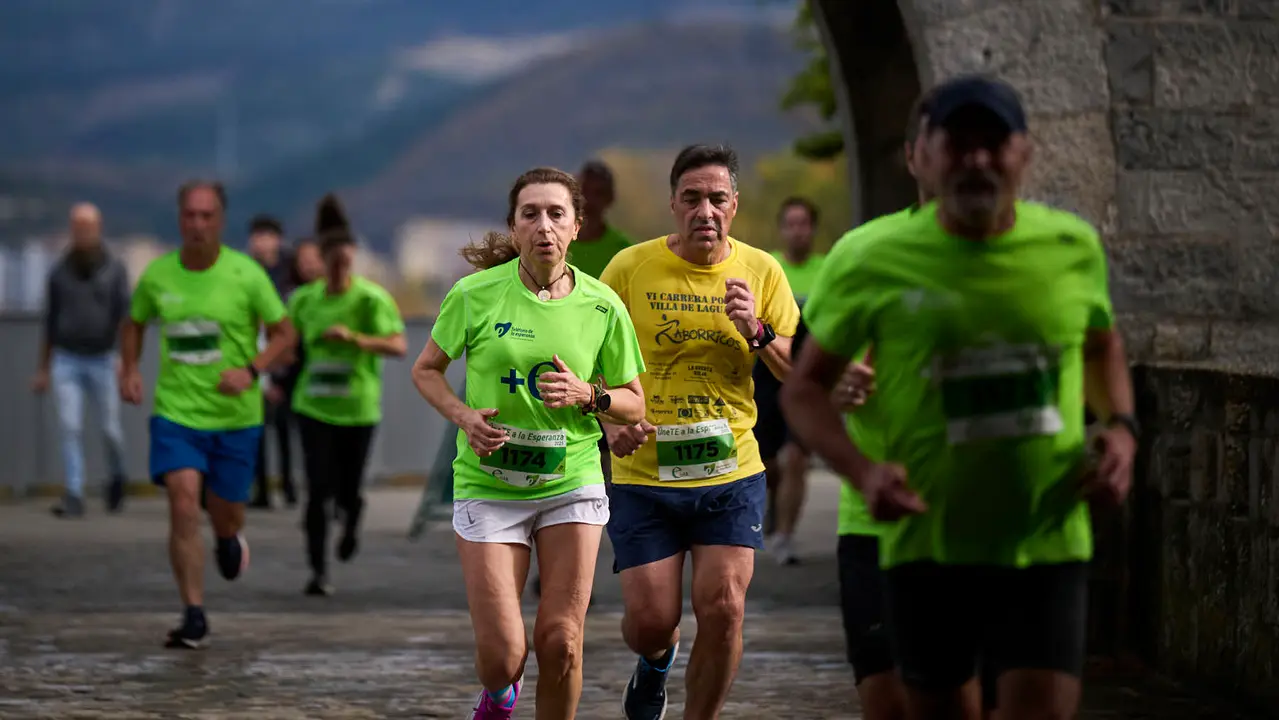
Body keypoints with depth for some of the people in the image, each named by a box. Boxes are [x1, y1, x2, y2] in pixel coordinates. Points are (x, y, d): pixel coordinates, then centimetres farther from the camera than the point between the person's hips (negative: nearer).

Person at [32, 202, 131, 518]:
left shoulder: (115, 269, -3)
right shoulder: (59, 273, 3)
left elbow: (126, 316, -9)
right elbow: (50, 322, 10)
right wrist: (43, 370, 12)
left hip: (102, 362, -1)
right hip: (66, 362, 1)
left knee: (110, 429, 4)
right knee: (70, 428, -11)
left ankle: (116, 477, 34)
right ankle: (74, 498, -11)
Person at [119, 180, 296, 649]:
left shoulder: (245, 274, -8)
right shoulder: (157, 275, -1)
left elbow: (284, 334, -2)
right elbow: (135, 324, 18)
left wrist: (250, 371, -19)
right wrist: (129, 370, 1)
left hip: (235, 416, 0)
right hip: (175, 412, 0)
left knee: (226, 512, 10)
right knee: (183, 504, -15)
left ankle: (229, 539, 50)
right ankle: (194, 616, -10)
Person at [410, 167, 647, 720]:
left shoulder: (603, 306, -3)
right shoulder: (475, 294, -8)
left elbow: (633, 405, 6)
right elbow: (426, 370, 6)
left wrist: (587, 396, -14)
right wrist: (463, 415, -12)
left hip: (571, 482, 1)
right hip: (488, 484, -1)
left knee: (561, 641, -5)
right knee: (502, 653, -6)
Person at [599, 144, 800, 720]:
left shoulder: (761, 271, 1)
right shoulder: (630, 268, -4)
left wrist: (758, 332, -15)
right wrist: (610, 420, -17)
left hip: (731, 476, 1)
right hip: (643, 477, -1)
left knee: (722, 607, -12)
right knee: (650, 621, -2)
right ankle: (657, 661, 37)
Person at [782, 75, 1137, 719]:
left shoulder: (1073, 248, -1)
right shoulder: (873, 264, -7)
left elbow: (1102, 346, 20)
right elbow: (804, 388, 2)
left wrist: (1120, 428, 0)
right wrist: (861, 470, -16)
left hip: (1047, 546, 0)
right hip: (926, 548, 0)